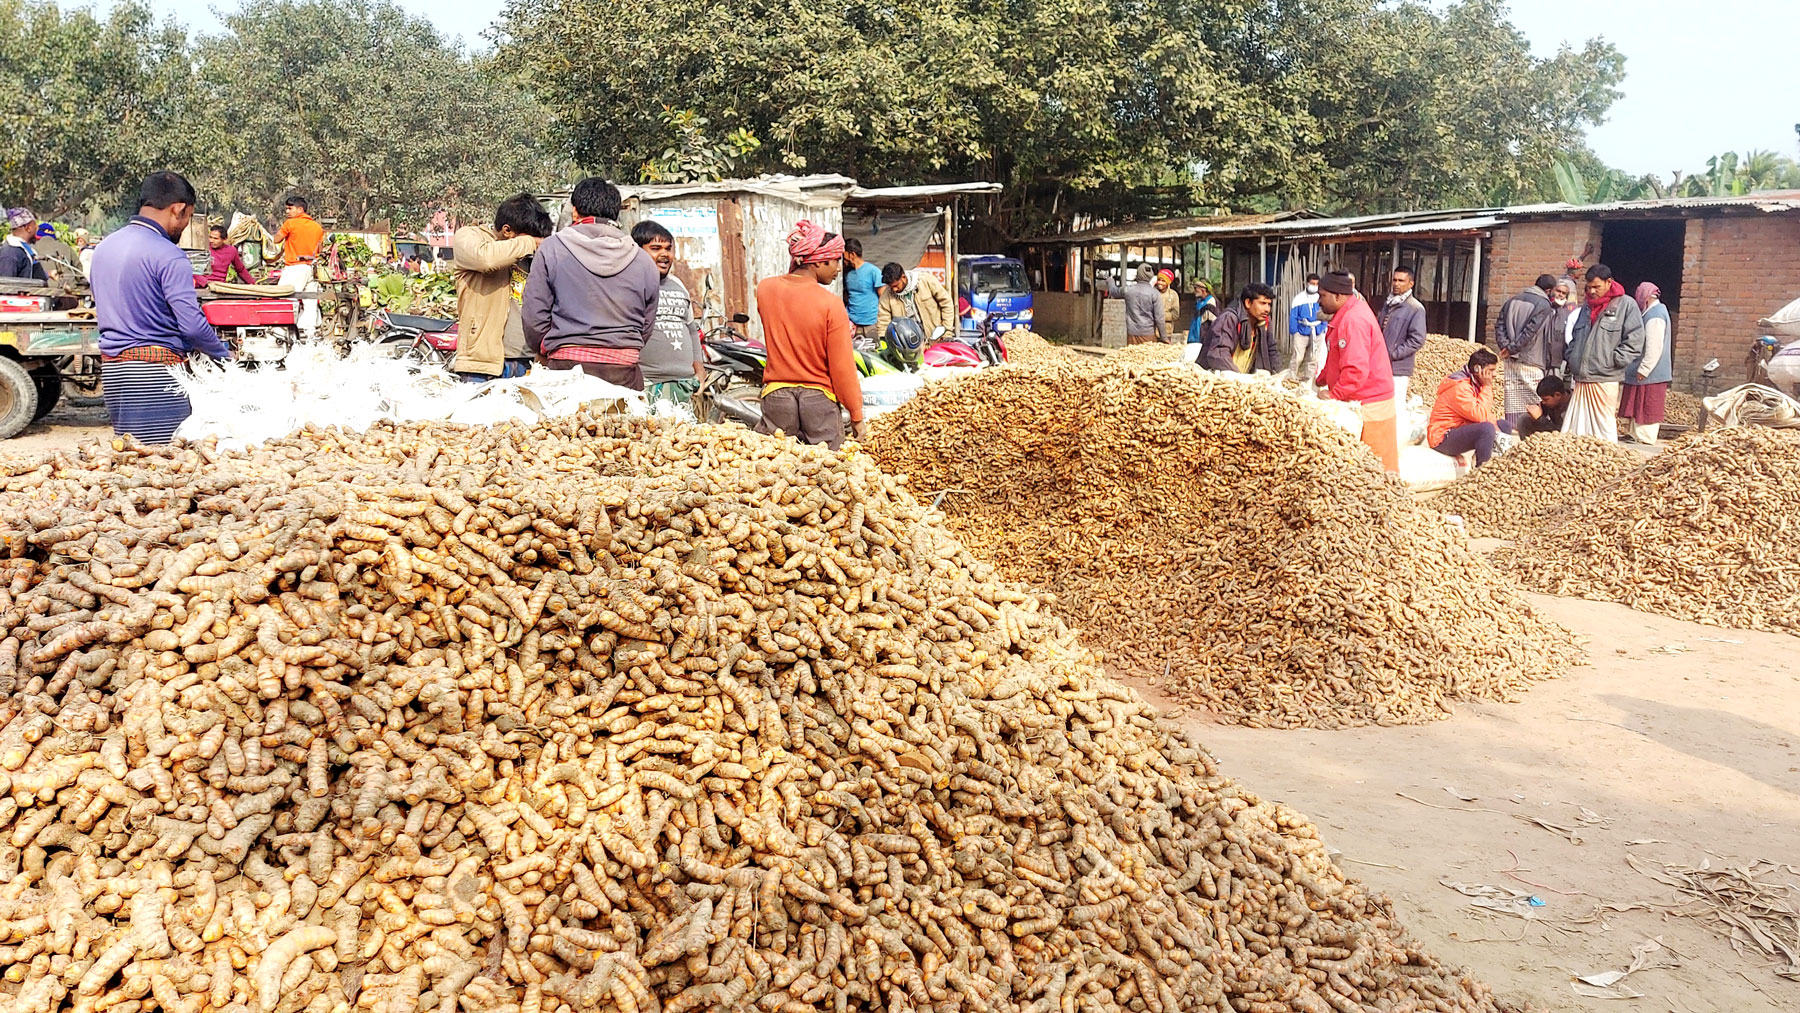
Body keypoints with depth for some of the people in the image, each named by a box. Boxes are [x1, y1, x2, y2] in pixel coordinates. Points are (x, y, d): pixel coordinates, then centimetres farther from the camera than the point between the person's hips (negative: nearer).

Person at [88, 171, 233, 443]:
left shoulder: (104, 248, 14)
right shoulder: (168, 256, -13)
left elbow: (102, 312, 20)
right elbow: (192, 324, -18)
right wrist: (225, 355, -1)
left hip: (111, 368, 9)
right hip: (155, 370, -8)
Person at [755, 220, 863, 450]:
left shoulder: (765, 289, -1)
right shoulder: (831, 304, -14)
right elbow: (843, 368, -10)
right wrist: (856, 417, -1)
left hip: (776, 396, 3)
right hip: (818, 400, -3)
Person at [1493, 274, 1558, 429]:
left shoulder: (1513, 300, 12)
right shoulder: (1544, 306, -9)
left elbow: (1499, 325, 6)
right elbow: (1530, 331, -17)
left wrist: (1506, 346, -3)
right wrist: (1512, 348, -10)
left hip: (1510, 360, 6)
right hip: (1531, 363, -6)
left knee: (1513, 405, 8)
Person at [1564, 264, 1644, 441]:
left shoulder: (1626, 304, -3)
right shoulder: (1588, 307, 19)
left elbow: (1634, 341, -8)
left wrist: (1612, 361, -12)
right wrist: (1571, 357, 12)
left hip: (1604, 380, -6)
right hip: (1581, 380, 6)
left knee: (1604, 426, -3)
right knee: (1576, 427, 6)